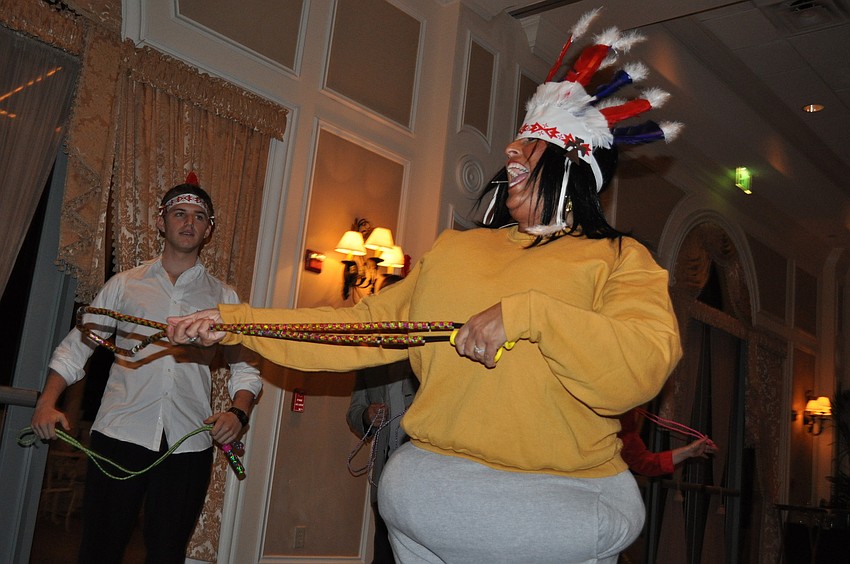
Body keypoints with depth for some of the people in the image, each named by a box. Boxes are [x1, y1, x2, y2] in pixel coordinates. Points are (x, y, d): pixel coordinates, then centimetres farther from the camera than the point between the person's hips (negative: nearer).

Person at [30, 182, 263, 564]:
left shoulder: (223, 297, 11)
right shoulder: (124, 285, 10)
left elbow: (244, 367, 7)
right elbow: (76, 346, 11)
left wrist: (239, 413, -11)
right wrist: (47, 403, -2)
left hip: (189, 443, 1)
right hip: (119, 434, 0)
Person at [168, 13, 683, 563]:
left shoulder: (621, 260, 2)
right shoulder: (452, 250, 14)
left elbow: (644, 367, -14)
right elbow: (365, 329, 12)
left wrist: (528, 314, -24)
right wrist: (237, 323, 8)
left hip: (567, 495, -4)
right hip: (435, 472, 4)